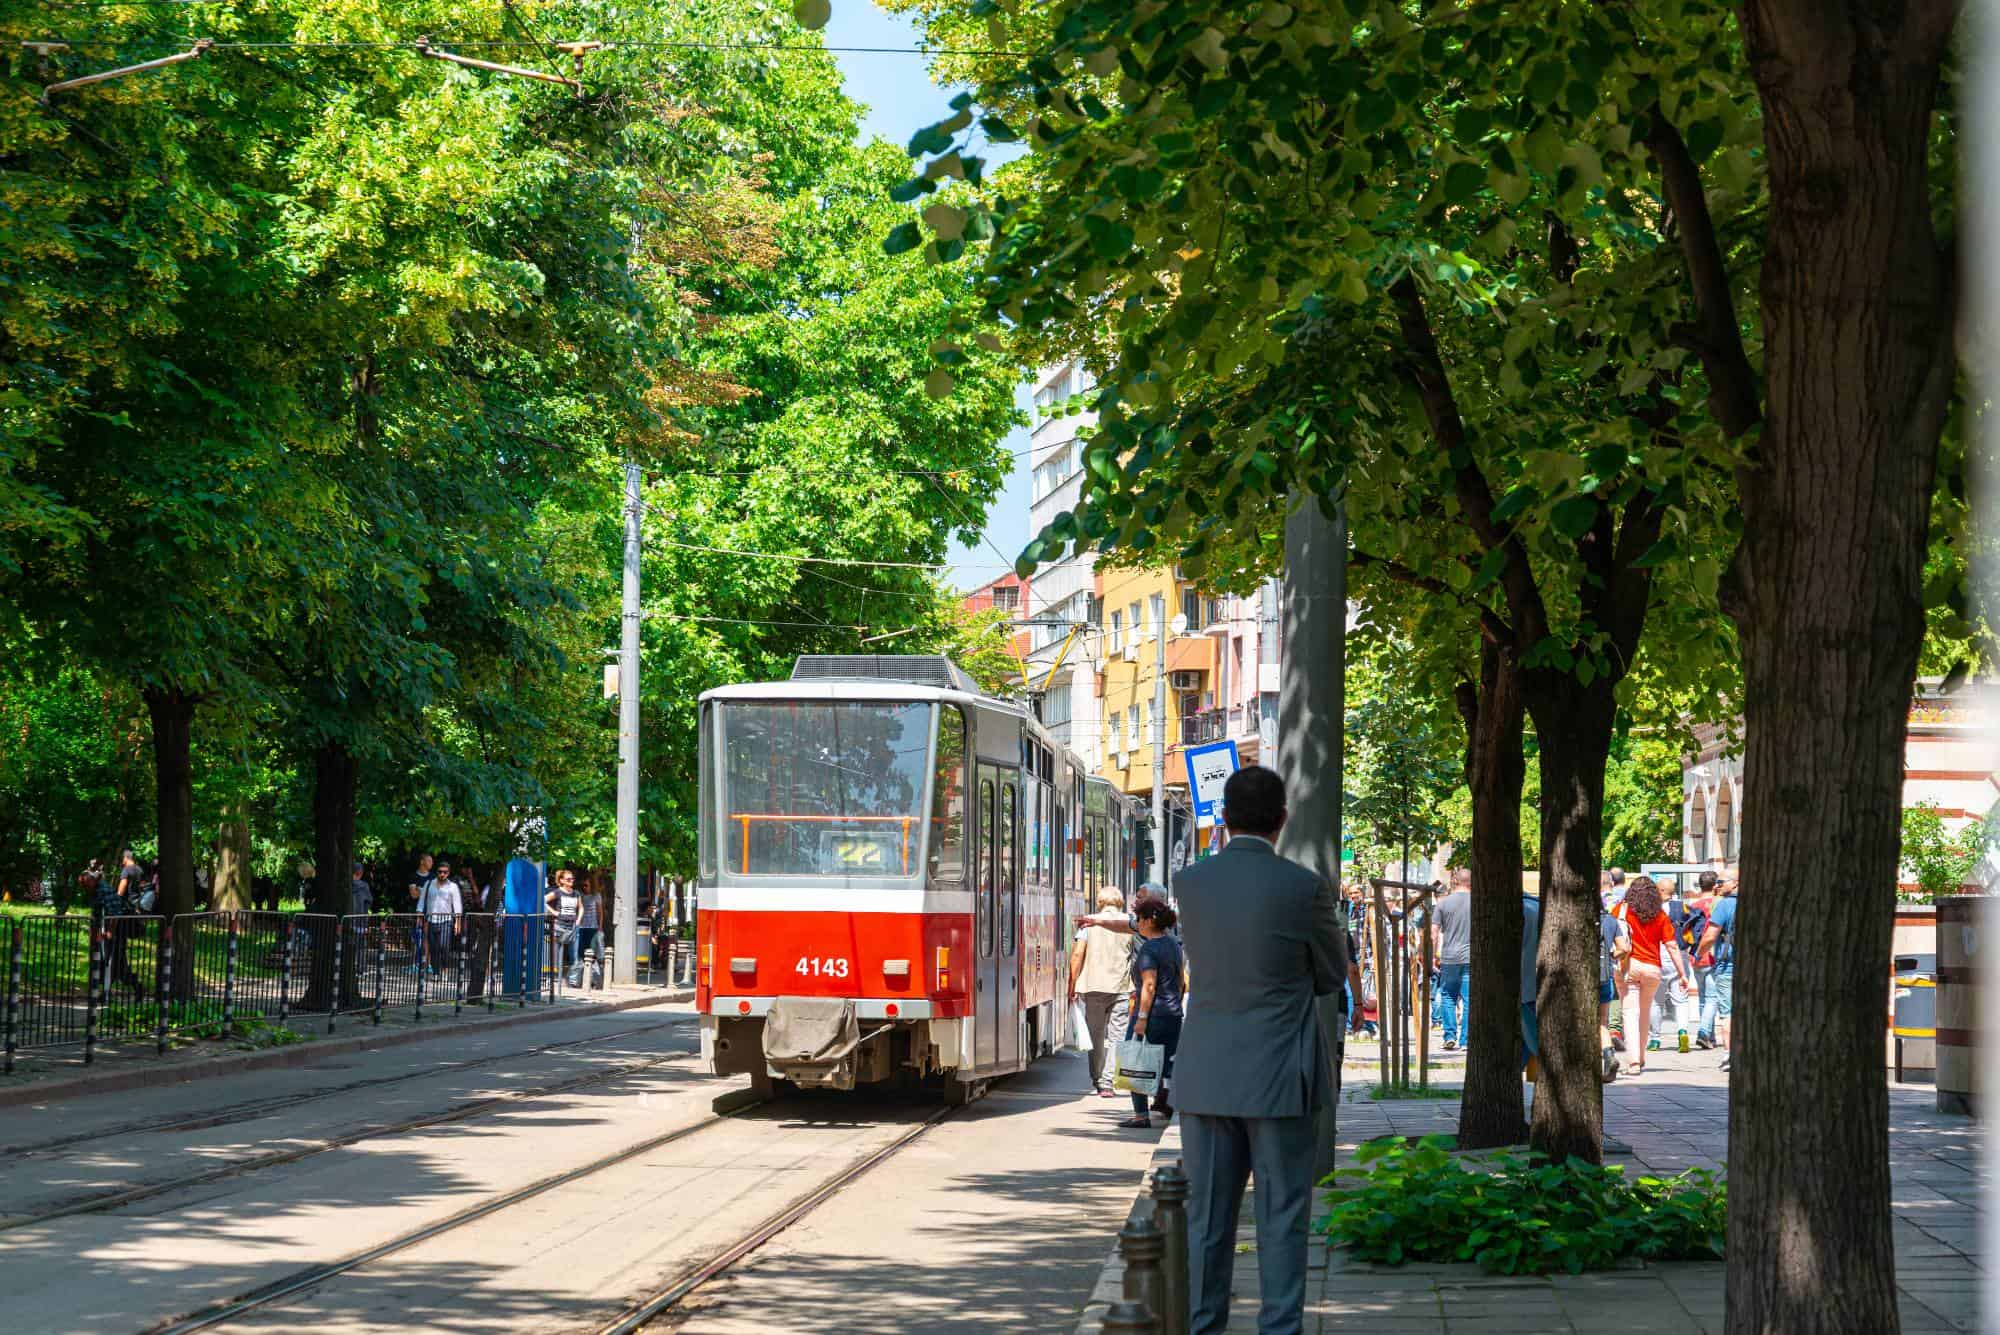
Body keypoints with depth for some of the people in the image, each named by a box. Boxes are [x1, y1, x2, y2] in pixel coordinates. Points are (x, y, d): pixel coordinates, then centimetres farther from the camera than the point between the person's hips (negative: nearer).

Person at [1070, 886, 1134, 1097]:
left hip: (1093, 986, 0)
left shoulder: (1089, 923, 2)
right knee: (1116, 1037, 1)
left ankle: (1097, 1081, 18)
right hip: (1121, 989, 0)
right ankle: (1107, 1083, -8)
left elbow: (1077, 955, -5)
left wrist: (1072, 984, 2)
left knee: (1096, 1036, 12)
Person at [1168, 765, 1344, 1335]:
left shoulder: (1192, 883, 1)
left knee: (1207, 1219, 8)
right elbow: (1331, 977, 3)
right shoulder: (1305, 887, -11)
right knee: (1281, 1221, 3)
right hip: (1278, 1077, -3)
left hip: (1205, 1075, 3)